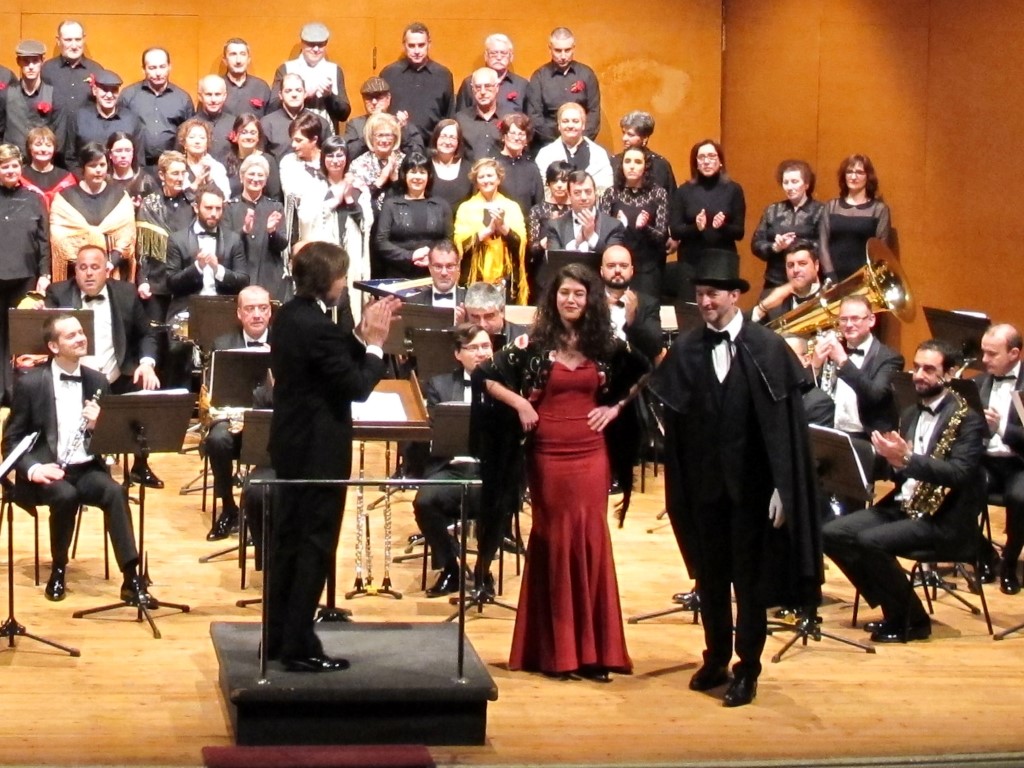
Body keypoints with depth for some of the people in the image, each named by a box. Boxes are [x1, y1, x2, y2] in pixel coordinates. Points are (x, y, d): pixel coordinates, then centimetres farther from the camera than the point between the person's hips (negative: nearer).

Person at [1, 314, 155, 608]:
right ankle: (58, 570, -11)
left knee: (115, 492, -28)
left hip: (86, 468, 3)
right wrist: (33, 468, -19)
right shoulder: (30, 383, -2)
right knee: (66, 495, -34)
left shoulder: (96, 381, 8)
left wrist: (98, 425, -12)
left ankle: (132, 579, -28)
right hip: (46, 470, -3)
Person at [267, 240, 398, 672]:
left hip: (292, 446, 10)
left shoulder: (289, 317, 7)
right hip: (319, 453, -10)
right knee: (314, 549, -3)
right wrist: (375, 344, -8)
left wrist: (362, 337, 5)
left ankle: (276, 638, 24)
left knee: (287, 541, 16)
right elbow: (357, 387, -19)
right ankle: (299, 648, 0)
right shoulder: (318, 328, -23)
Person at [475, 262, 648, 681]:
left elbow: (642, 375, 18)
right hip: (548, 454, -2)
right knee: (554, 542, 4)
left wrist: (616, 407, 6)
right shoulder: (534, 343, -2)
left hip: (591, 454, 2)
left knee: (591, 541, 2)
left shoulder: (606, 345, 5)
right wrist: (519, 404, -11)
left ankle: (592, 649, 9)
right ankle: (555, 650, 10)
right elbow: (485, 375, -1)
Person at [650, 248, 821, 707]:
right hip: (703, 483, 3)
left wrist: (782, 487, -12)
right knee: (709, 575, 13)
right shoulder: (685, 351, 0)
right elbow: (673, 422, -1)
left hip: (751, 482, -3)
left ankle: (747, 669, 16)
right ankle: (715, 660, 27)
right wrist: (677, 487, -5)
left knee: (750, 579, 6)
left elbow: (784, 423, -9)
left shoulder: (768, 349, -7)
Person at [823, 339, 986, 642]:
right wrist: (890, 456, -11)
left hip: (943, 517, -8)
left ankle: (911, 619, -9)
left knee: (870, 541, -28)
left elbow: (959, 473, -21)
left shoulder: (968, 419, -8)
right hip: (901, 505, 8)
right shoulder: (911, 414, 16)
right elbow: (898, 470, 13)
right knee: (831, 534, -7)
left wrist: (907, 459, -33)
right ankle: (892, 607, 3)